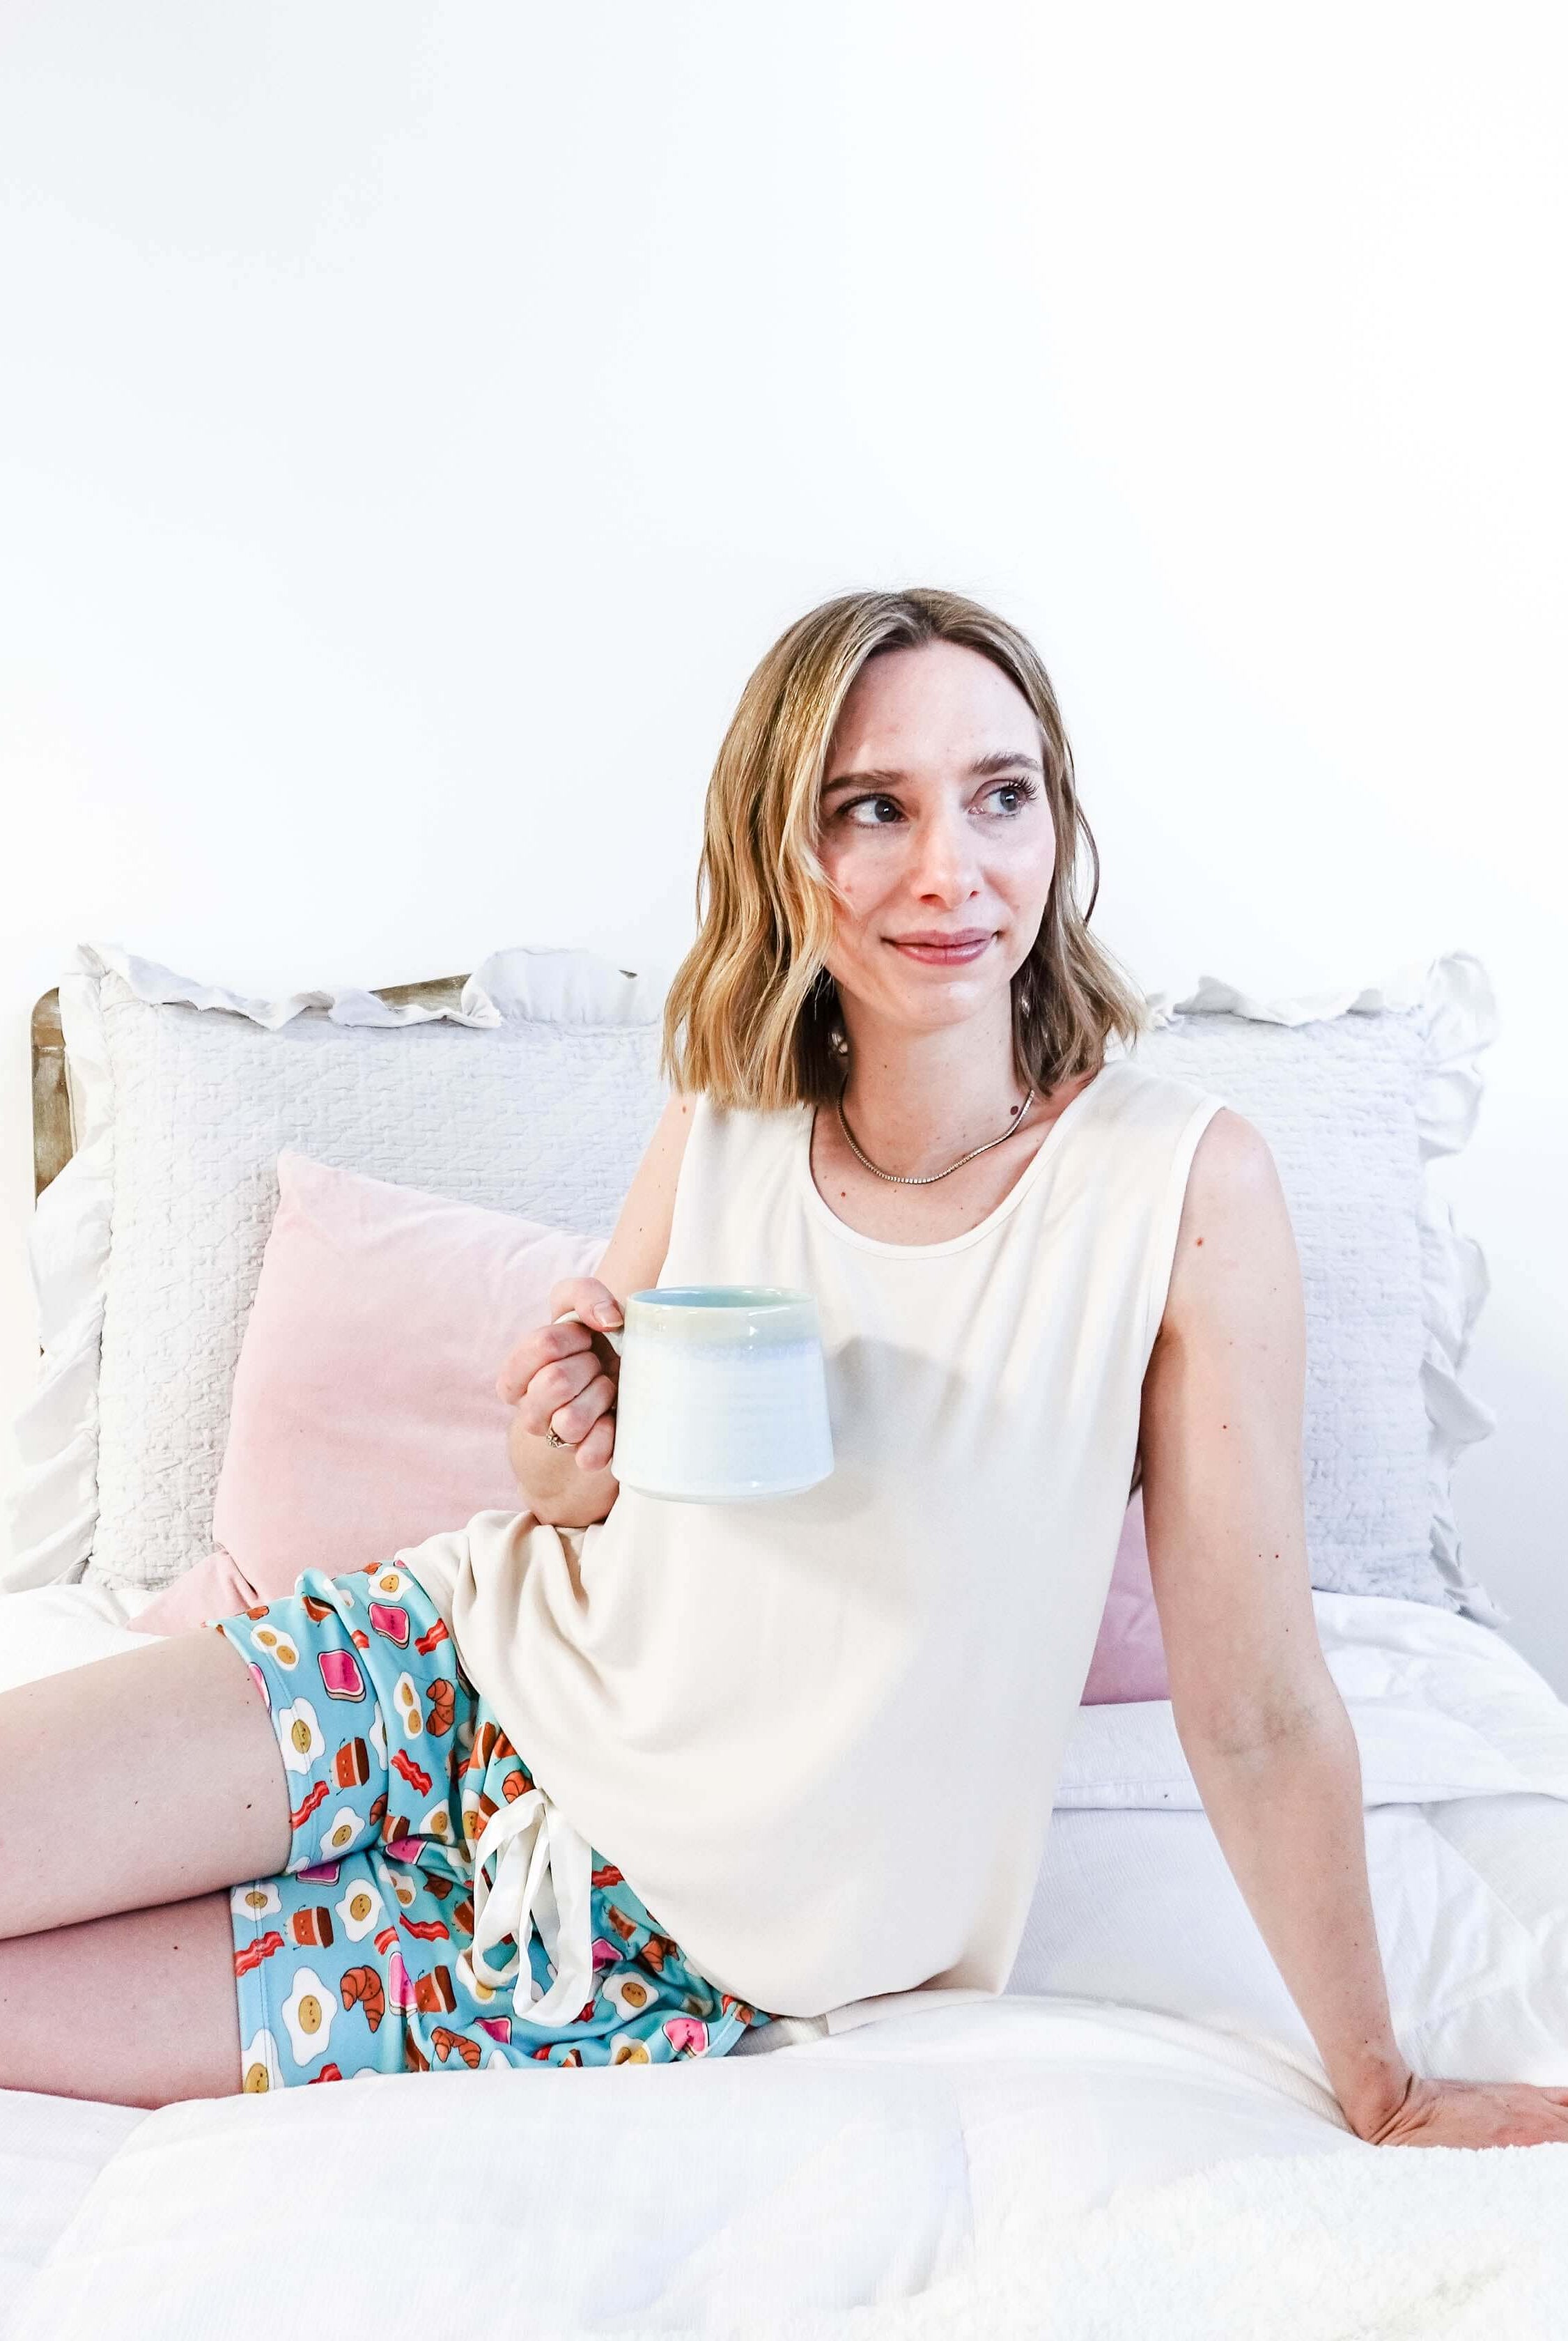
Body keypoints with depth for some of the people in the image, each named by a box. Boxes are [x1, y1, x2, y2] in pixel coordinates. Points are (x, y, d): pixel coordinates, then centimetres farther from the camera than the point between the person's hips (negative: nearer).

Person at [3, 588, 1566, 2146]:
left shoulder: (1183, 1182, -21)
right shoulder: (720, 1127, -8)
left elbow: (1257, 1709, -14)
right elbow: (583, 1511, 6)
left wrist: (1381, 2092, -7)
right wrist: (558, 1457, -17)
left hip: (689, 1942, -3)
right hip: (484, 1664, 3)